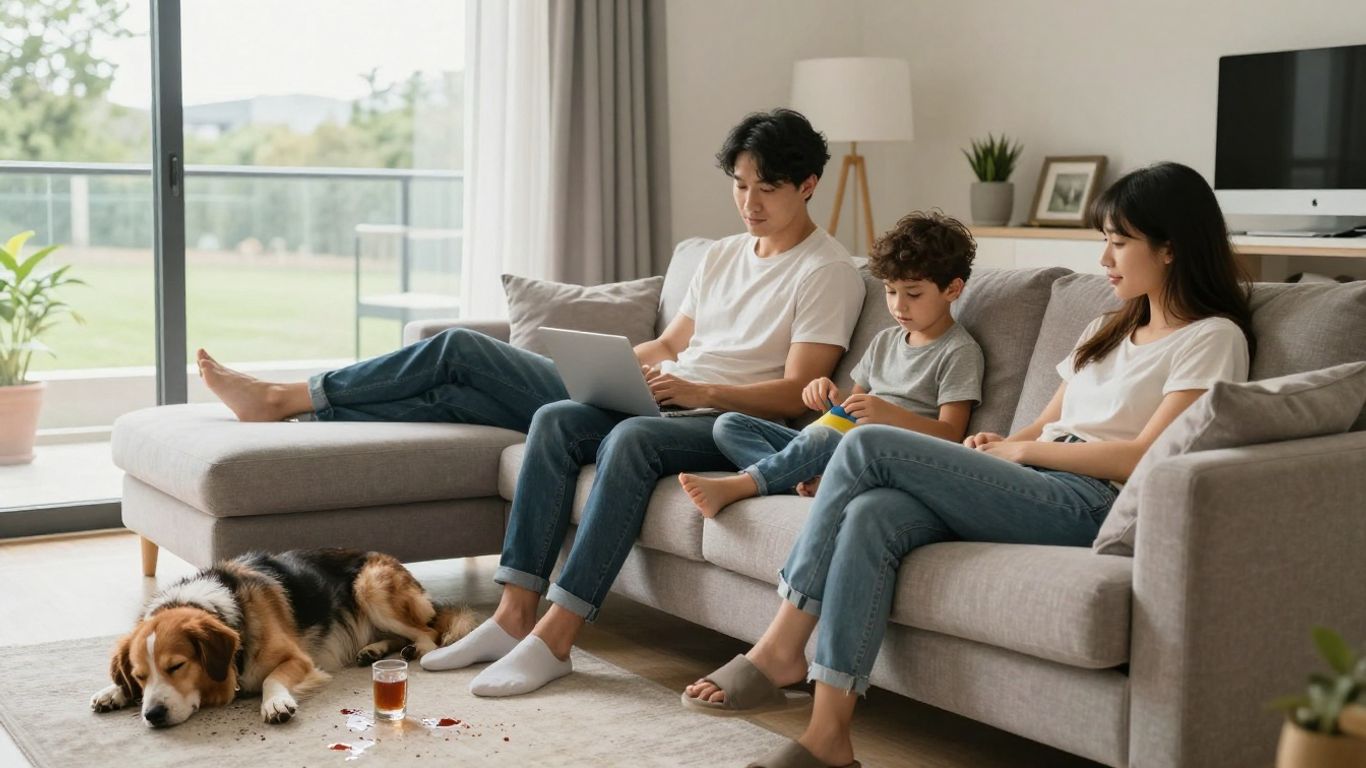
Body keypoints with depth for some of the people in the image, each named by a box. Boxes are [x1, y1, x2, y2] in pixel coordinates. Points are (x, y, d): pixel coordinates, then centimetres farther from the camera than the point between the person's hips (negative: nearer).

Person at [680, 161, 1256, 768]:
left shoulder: (1212, 338, 2)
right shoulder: (1109, 330, 28)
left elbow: (1144, 458, -10)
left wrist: (1022, 449, -5)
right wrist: (998, 446, 0)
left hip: (1090, 506, -7)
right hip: (1036, 491, 7)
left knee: (867, 446, -19)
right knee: (870, 517, -24)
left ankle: (783, 646, -13)